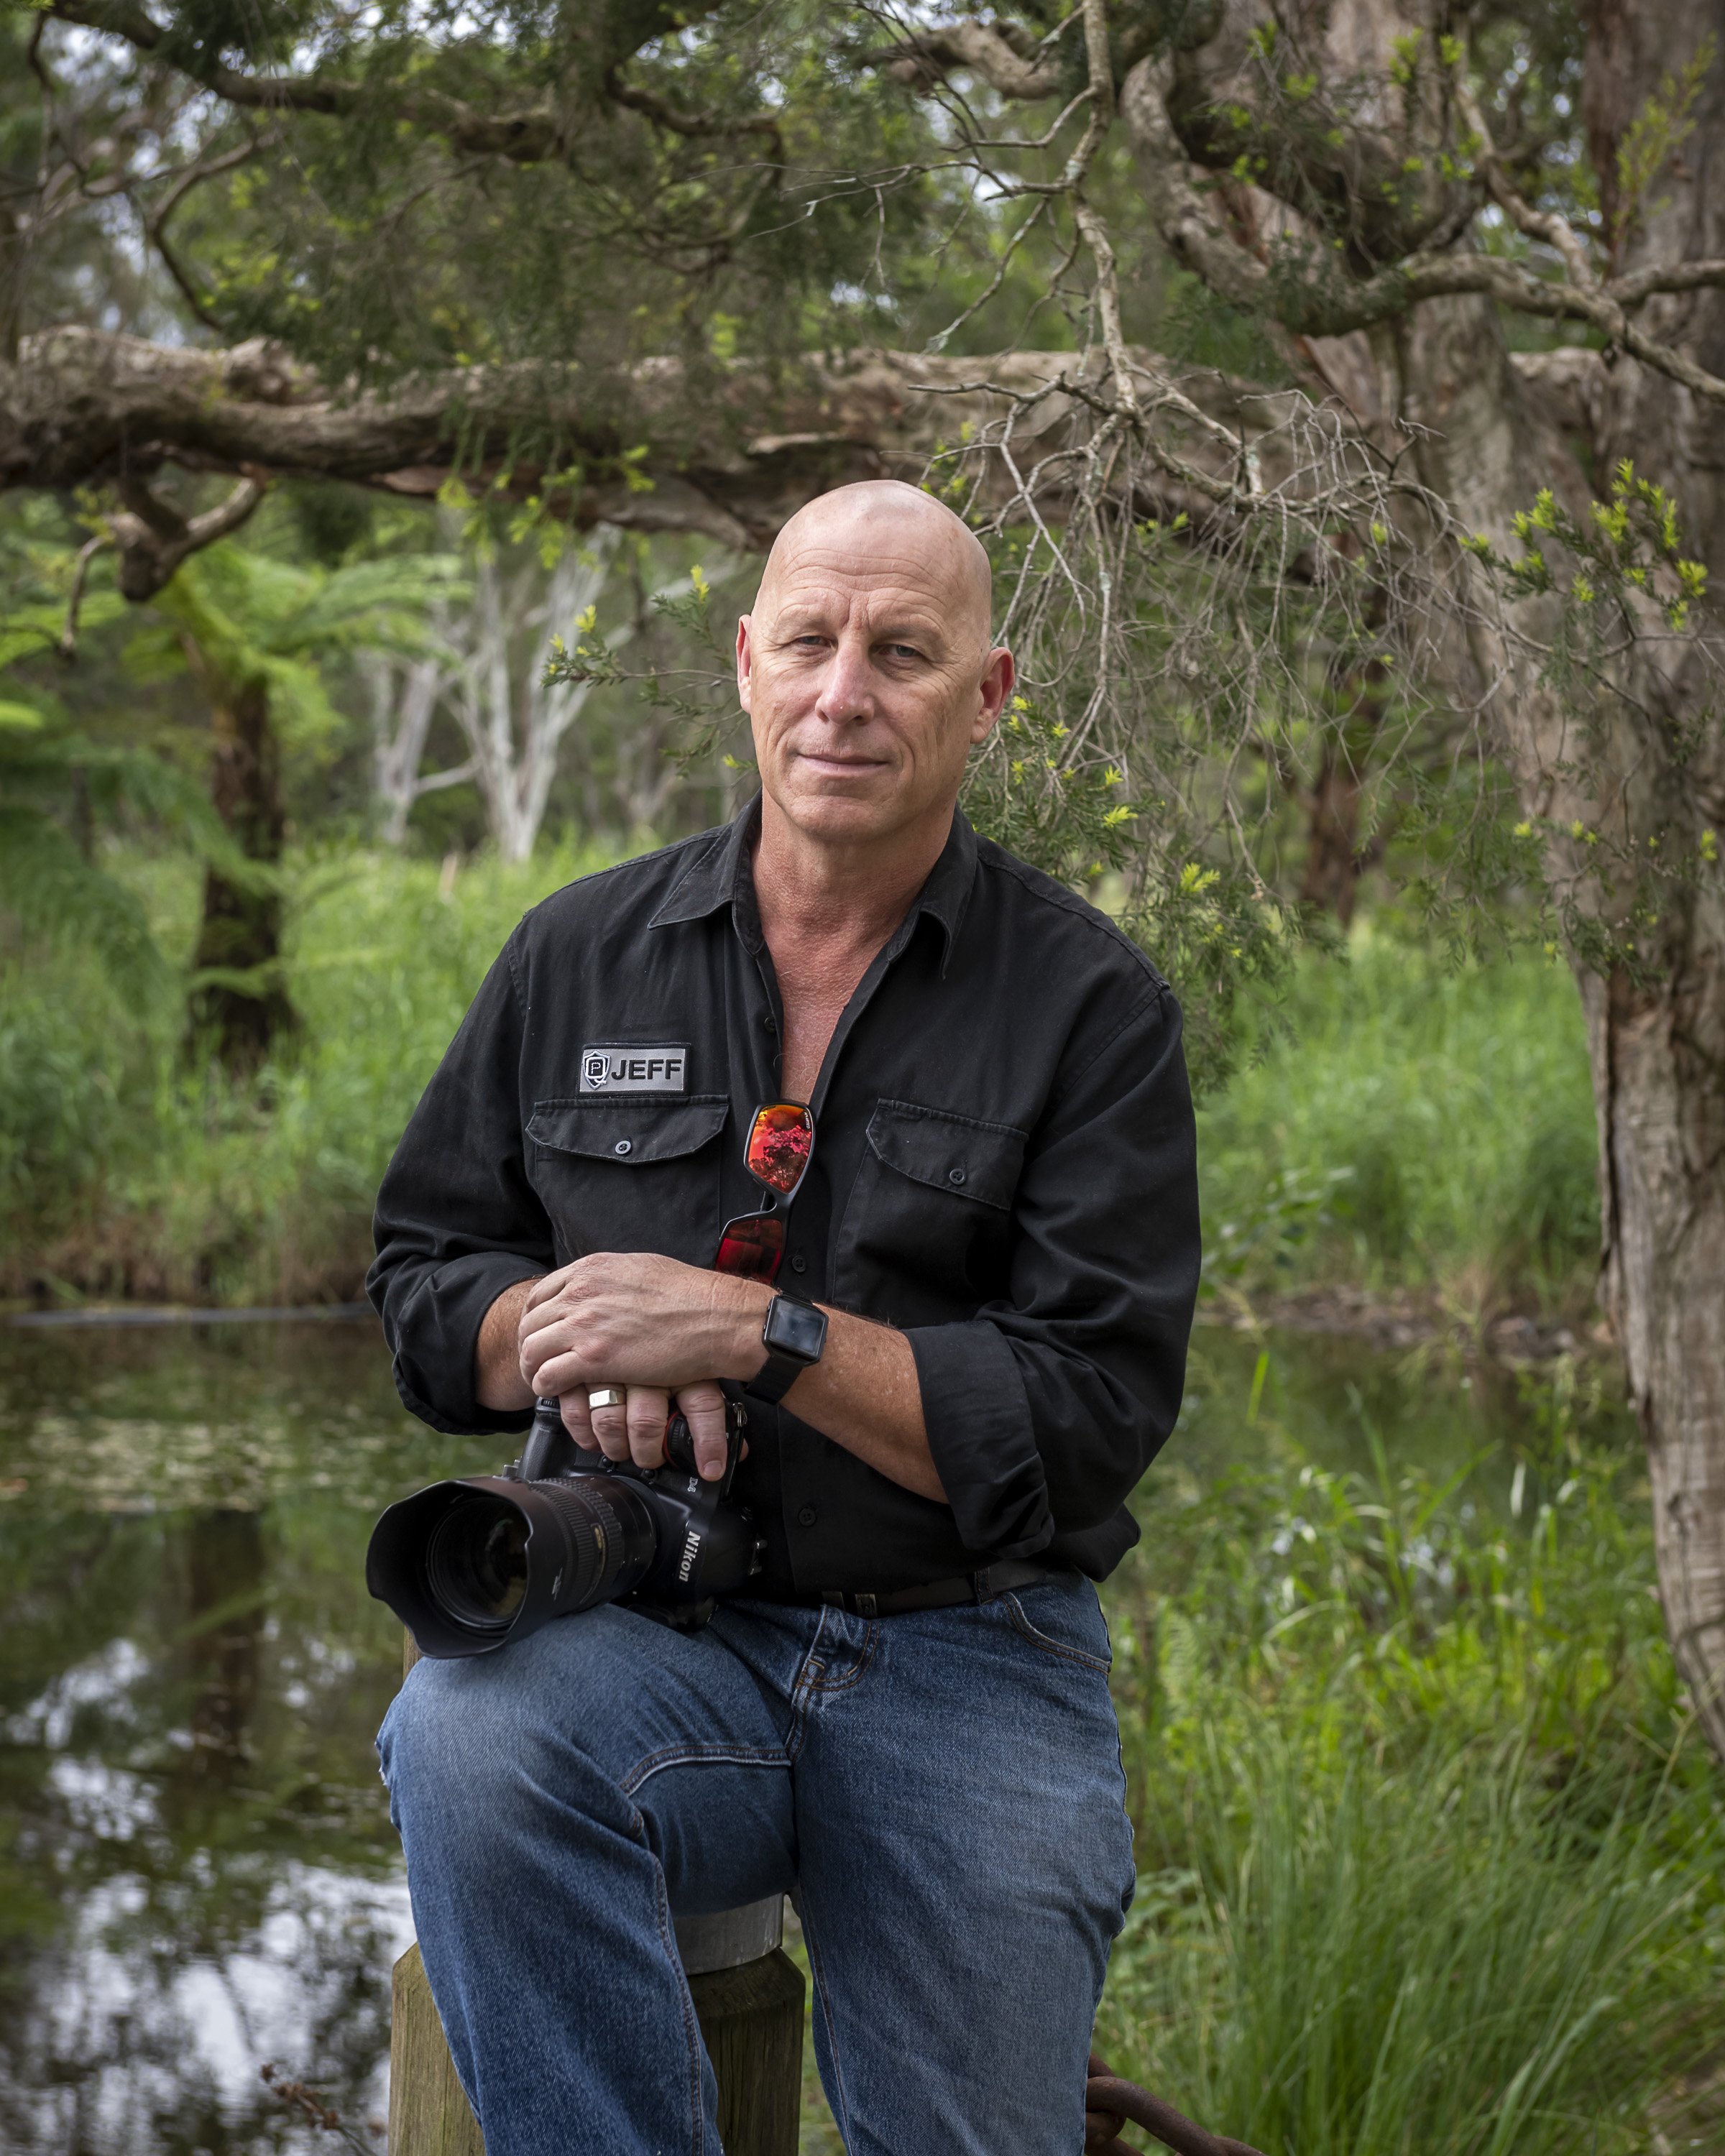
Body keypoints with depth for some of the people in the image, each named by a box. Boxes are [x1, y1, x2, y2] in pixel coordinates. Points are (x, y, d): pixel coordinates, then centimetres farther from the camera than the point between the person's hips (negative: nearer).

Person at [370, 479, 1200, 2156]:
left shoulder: (1090, 1005, -1)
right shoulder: (585, 954, 8)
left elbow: (1094, 1418, -8)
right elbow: (423, 1276, 14)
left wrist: (753, 1332, -18)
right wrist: (571, 1343, -10)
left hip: (968, 1657, -1)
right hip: (660, 1631, 1)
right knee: (469, 1735, -33)